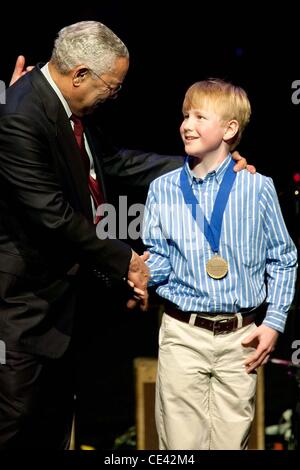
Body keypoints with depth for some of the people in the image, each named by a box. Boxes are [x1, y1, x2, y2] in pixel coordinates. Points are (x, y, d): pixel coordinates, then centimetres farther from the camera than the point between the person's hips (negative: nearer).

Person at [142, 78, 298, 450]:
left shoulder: (258, 188, -1)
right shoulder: (163, 189, 2)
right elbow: (159, 263, 3)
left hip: (240, 338, 0)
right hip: (182, 335, 0)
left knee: (231, 441, 7)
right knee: (181, 443, 1)